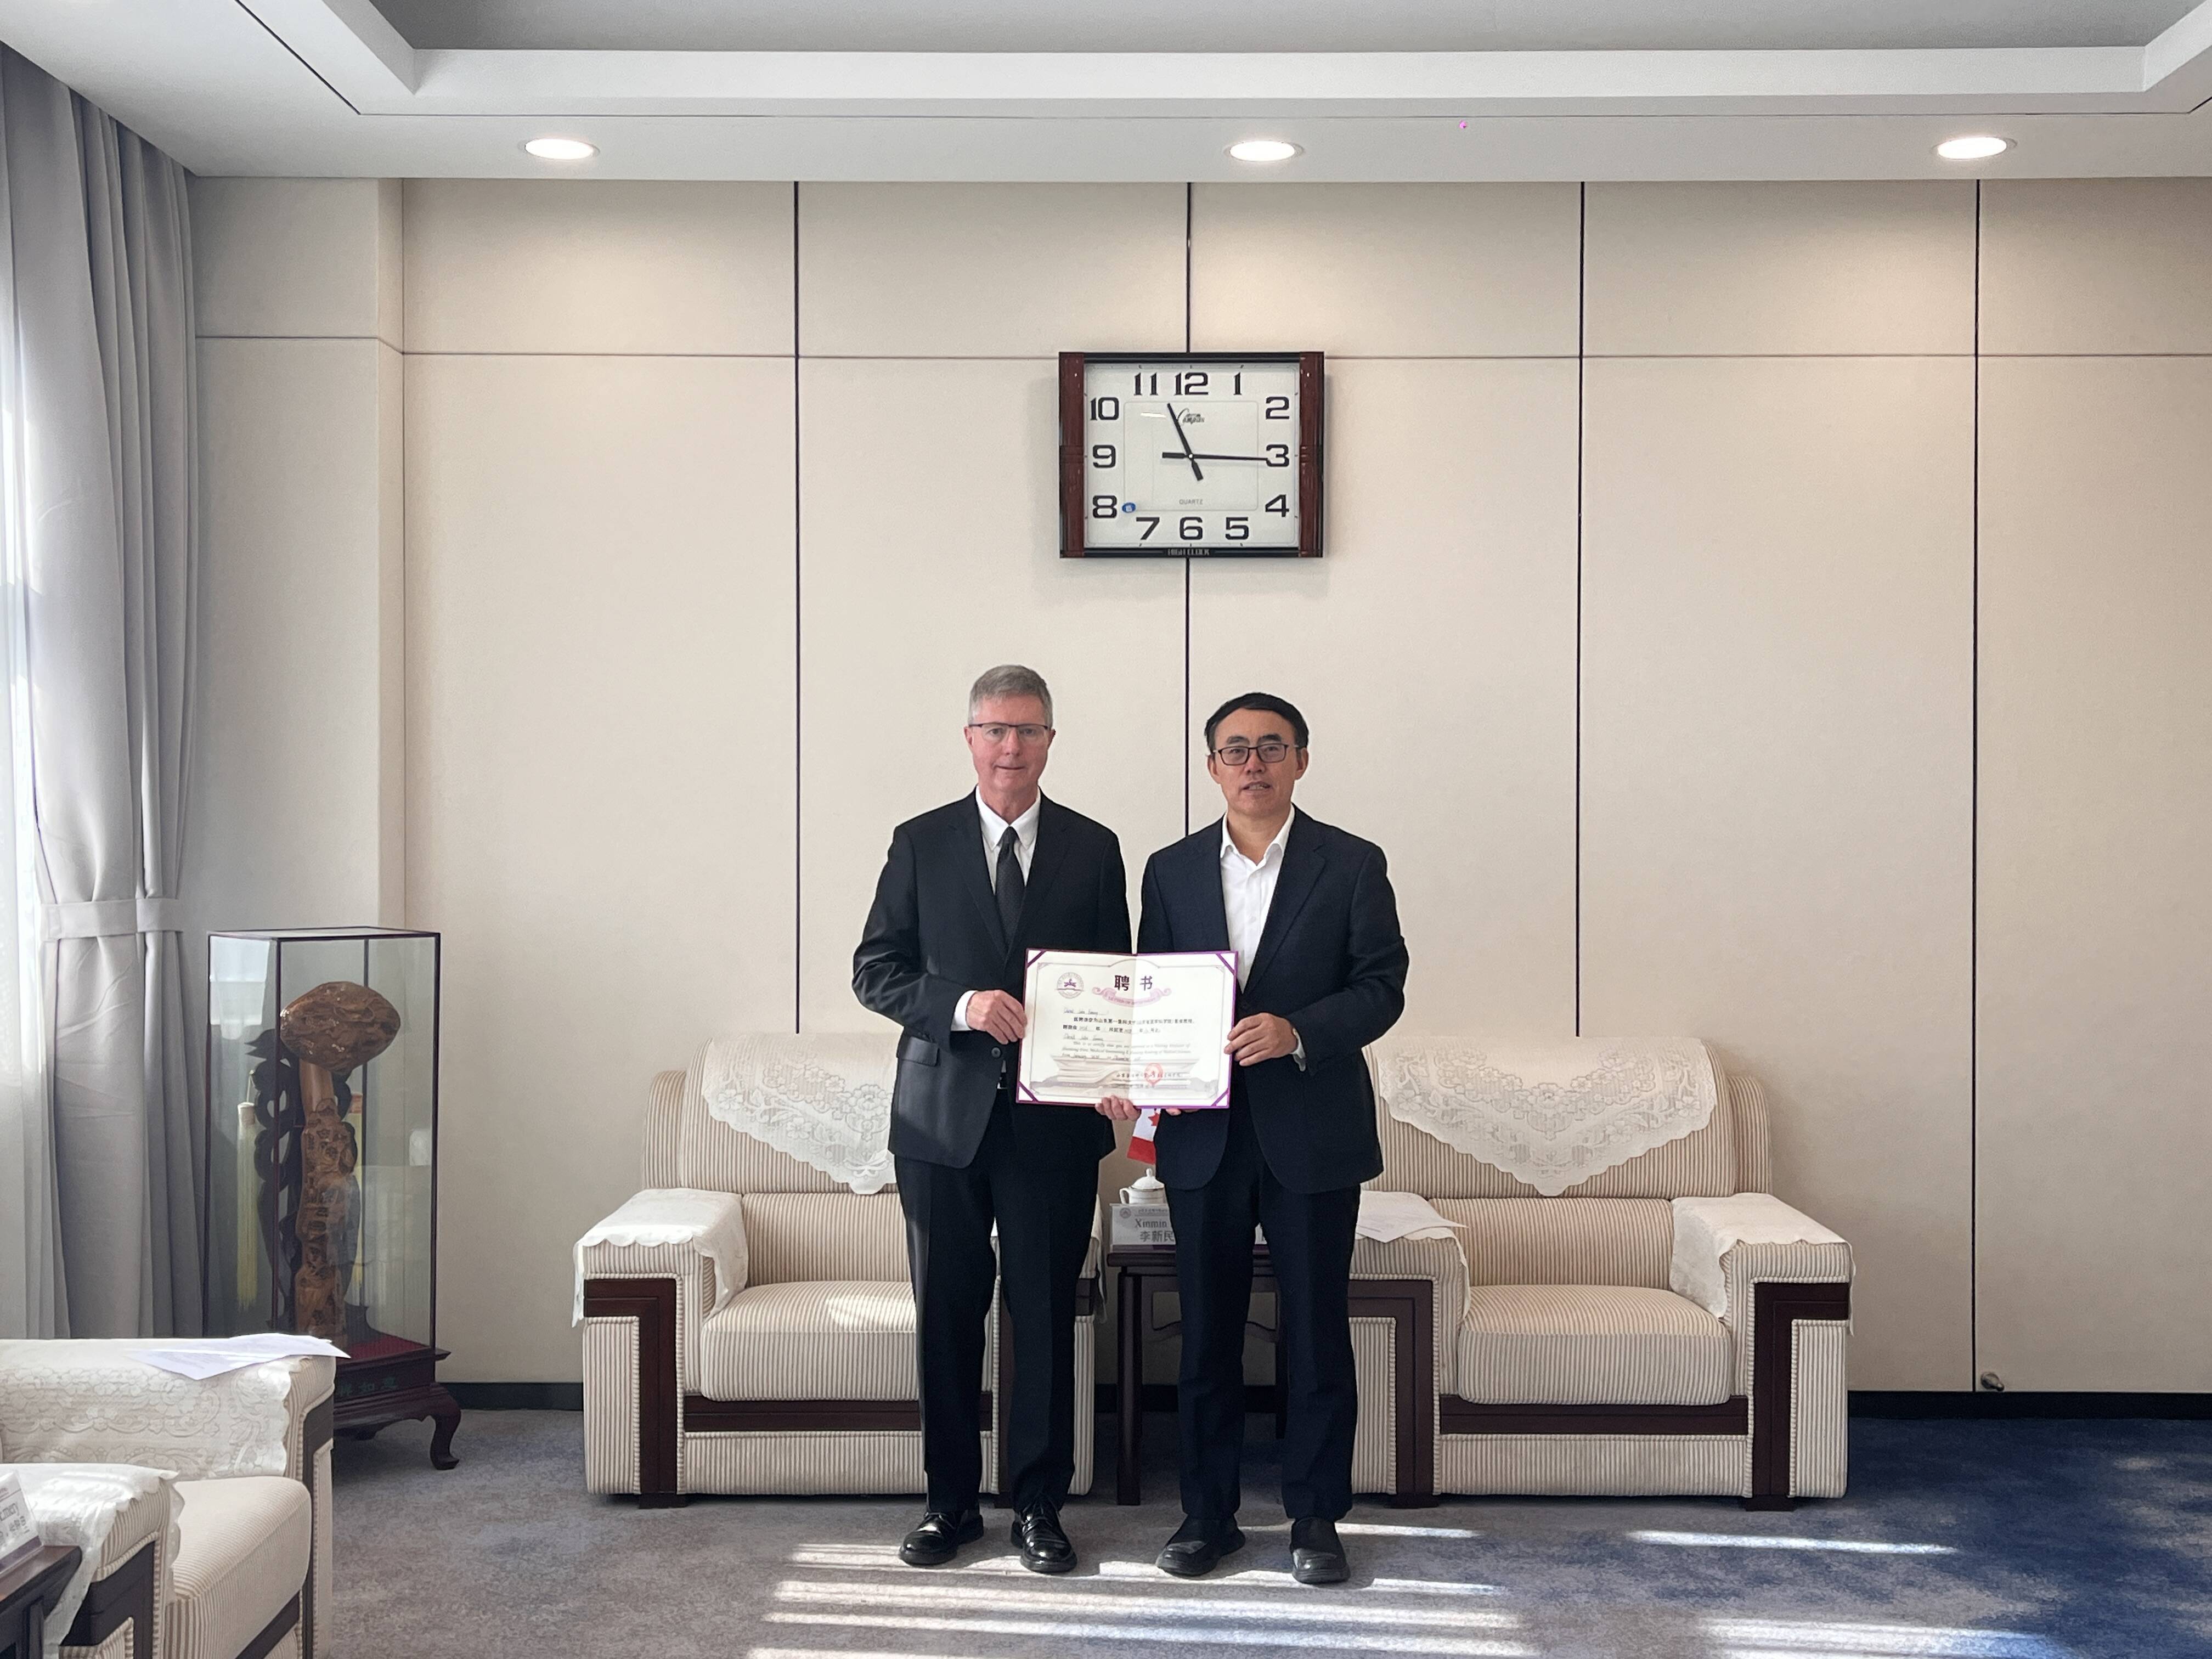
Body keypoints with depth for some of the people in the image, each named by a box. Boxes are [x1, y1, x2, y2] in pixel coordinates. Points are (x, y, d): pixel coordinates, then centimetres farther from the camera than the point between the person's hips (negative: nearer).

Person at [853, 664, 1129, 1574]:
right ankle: (950, 1500, 22)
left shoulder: (1094, 849, 5)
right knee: (946, 1315, 8)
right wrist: (960, 1006, -16)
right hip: (944, 1114, 0)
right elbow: (873, 970, 1)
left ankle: (1038, 1505, 19)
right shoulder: (921, 844, 3)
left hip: (1054, 1117, 0)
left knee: (1045, 1315, 5)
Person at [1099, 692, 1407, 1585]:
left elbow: (1382, 987, -4)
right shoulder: (1171, 870, 8)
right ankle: (1208, 1512, 21)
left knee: (1317, 1331, 6)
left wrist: (1298, 1030, -20)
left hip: (1313, 1133, -2)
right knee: (1207, 1332, 9)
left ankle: (1316, 1517, 19)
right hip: (1204, 1135, 2)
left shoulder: (1352, 865, 0)